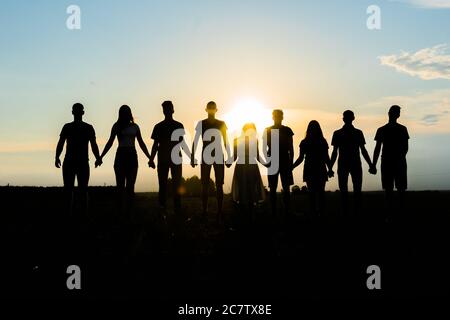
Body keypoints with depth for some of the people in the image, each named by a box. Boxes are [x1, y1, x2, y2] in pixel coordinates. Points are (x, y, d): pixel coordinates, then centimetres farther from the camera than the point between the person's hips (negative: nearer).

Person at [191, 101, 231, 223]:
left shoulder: (221, 124, 7)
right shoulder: (201, 124, 4)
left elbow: (225, 142, 8)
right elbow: (195, 141, 3)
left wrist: (229, 157, 4)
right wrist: (193, 157, -4)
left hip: (219, 156, 1)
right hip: (206, 157, 0)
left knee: (219, 185, -1)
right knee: (205, 185, -1)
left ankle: (219, 211, 1)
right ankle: (204, 211, 3)